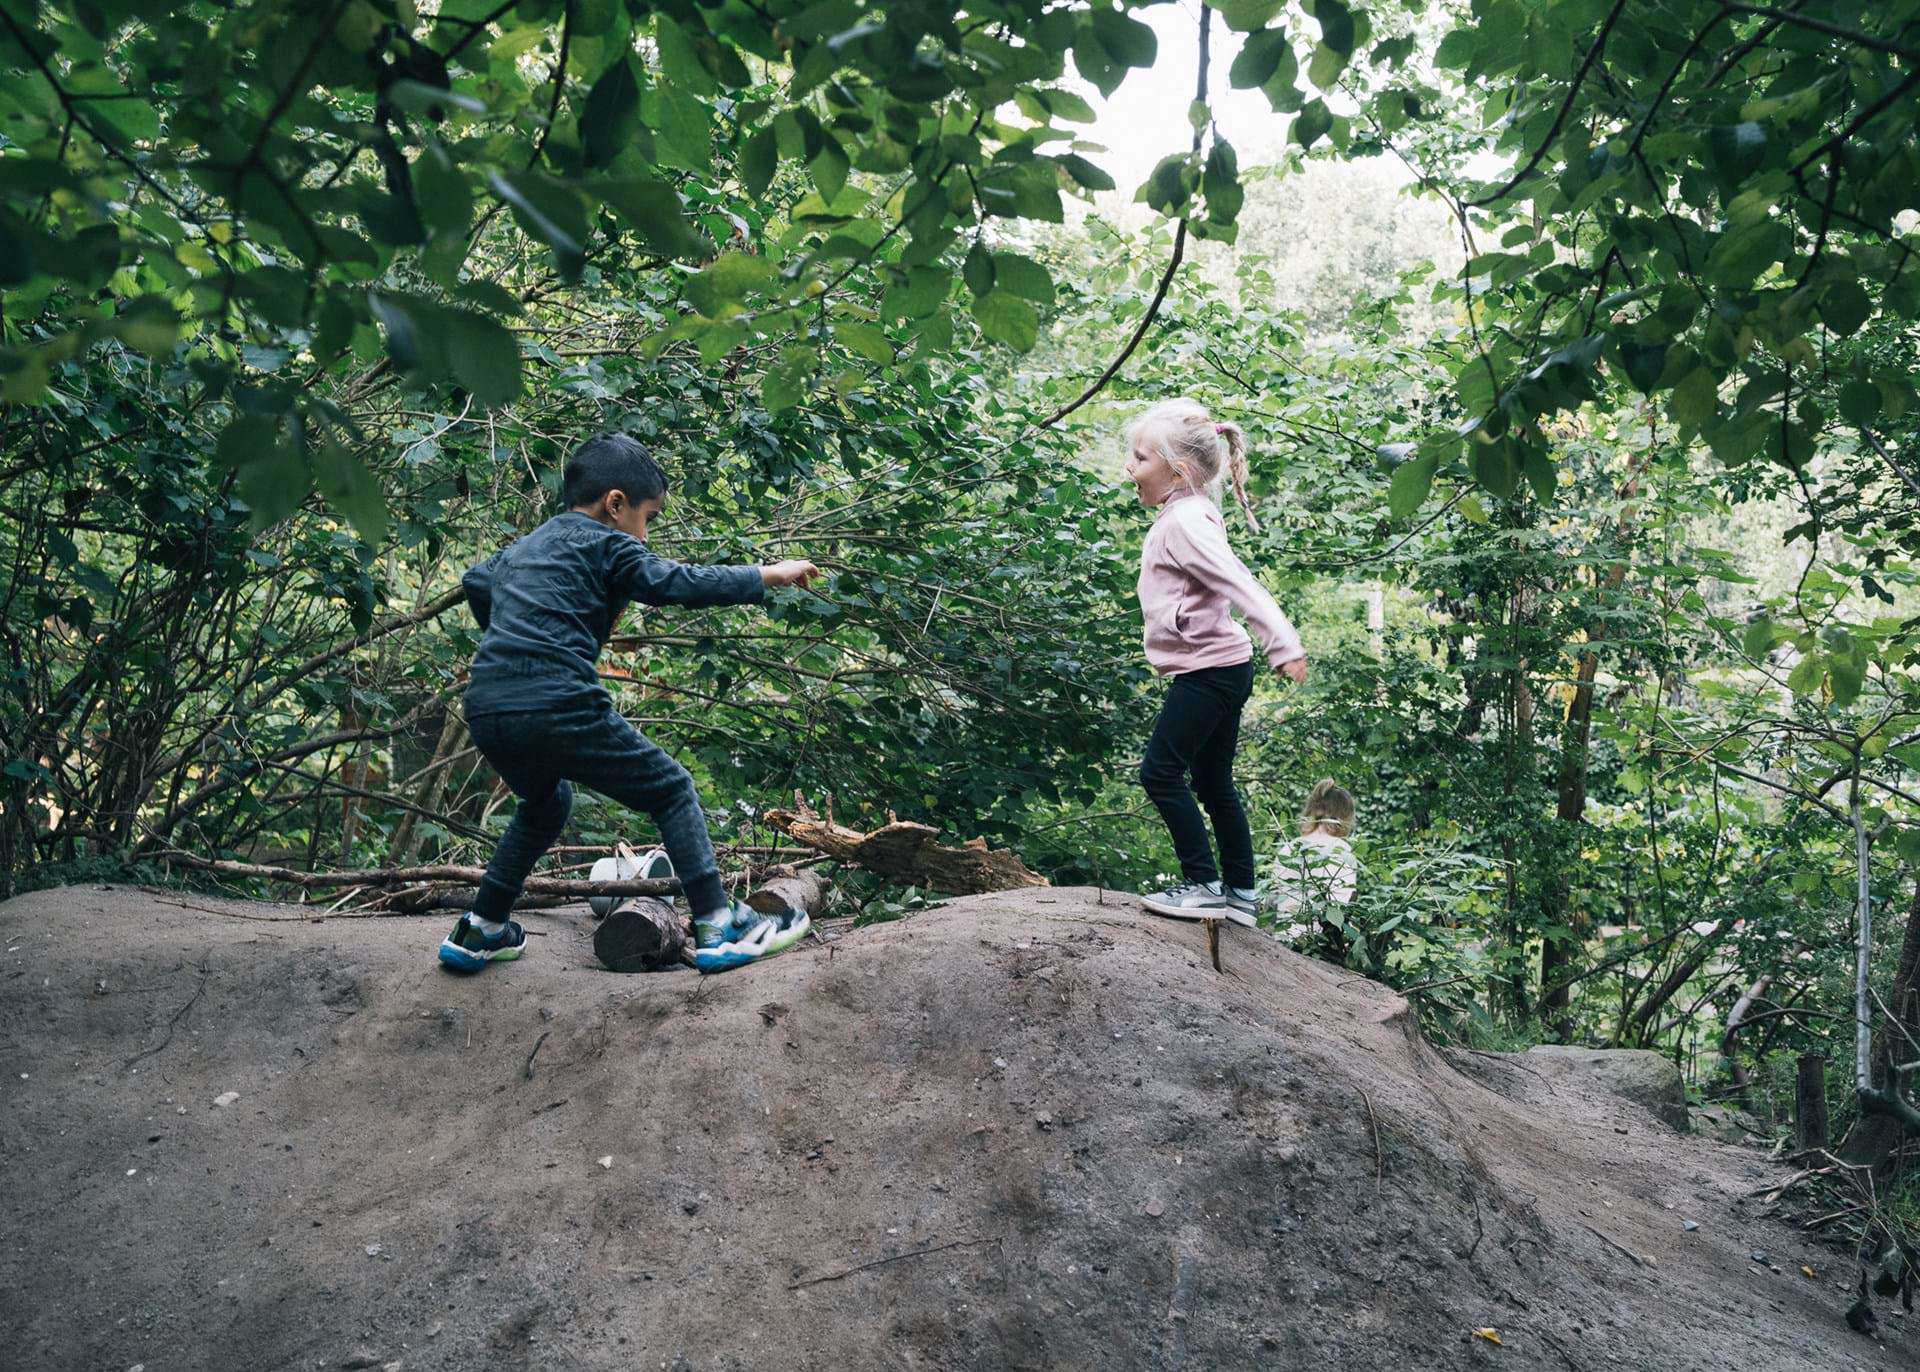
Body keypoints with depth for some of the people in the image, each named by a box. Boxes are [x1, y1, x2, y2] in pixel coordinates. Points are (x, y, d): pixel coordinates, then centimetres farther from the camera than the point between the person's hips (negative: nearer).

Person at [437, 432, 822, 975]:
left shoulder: (524, 546, 27)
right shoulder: (606, 545, 3)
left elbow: (475, 583, 44)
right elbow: (678, 583, -7)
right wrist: (767, 576, 0)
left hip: (485, 710, 8)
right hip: (557, 707, -8)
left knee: (545, 803, 34)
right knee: (671, 790, 4)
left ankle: (479, 931, 34)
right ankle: (718, 927, -2)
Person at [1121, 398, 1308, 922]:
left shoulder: (1184, 521, -16)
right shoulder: (1188, 514, 13)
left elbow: (1237, 581, -26)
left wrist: (1282, 644, -34)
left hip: (1207, 671, -10)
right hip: (1222, 669, 10)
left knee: (1161, 772, -3)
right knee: (1213, 783, 15)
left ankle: (1203, 884, 2)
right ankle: (1241, 890, 22)